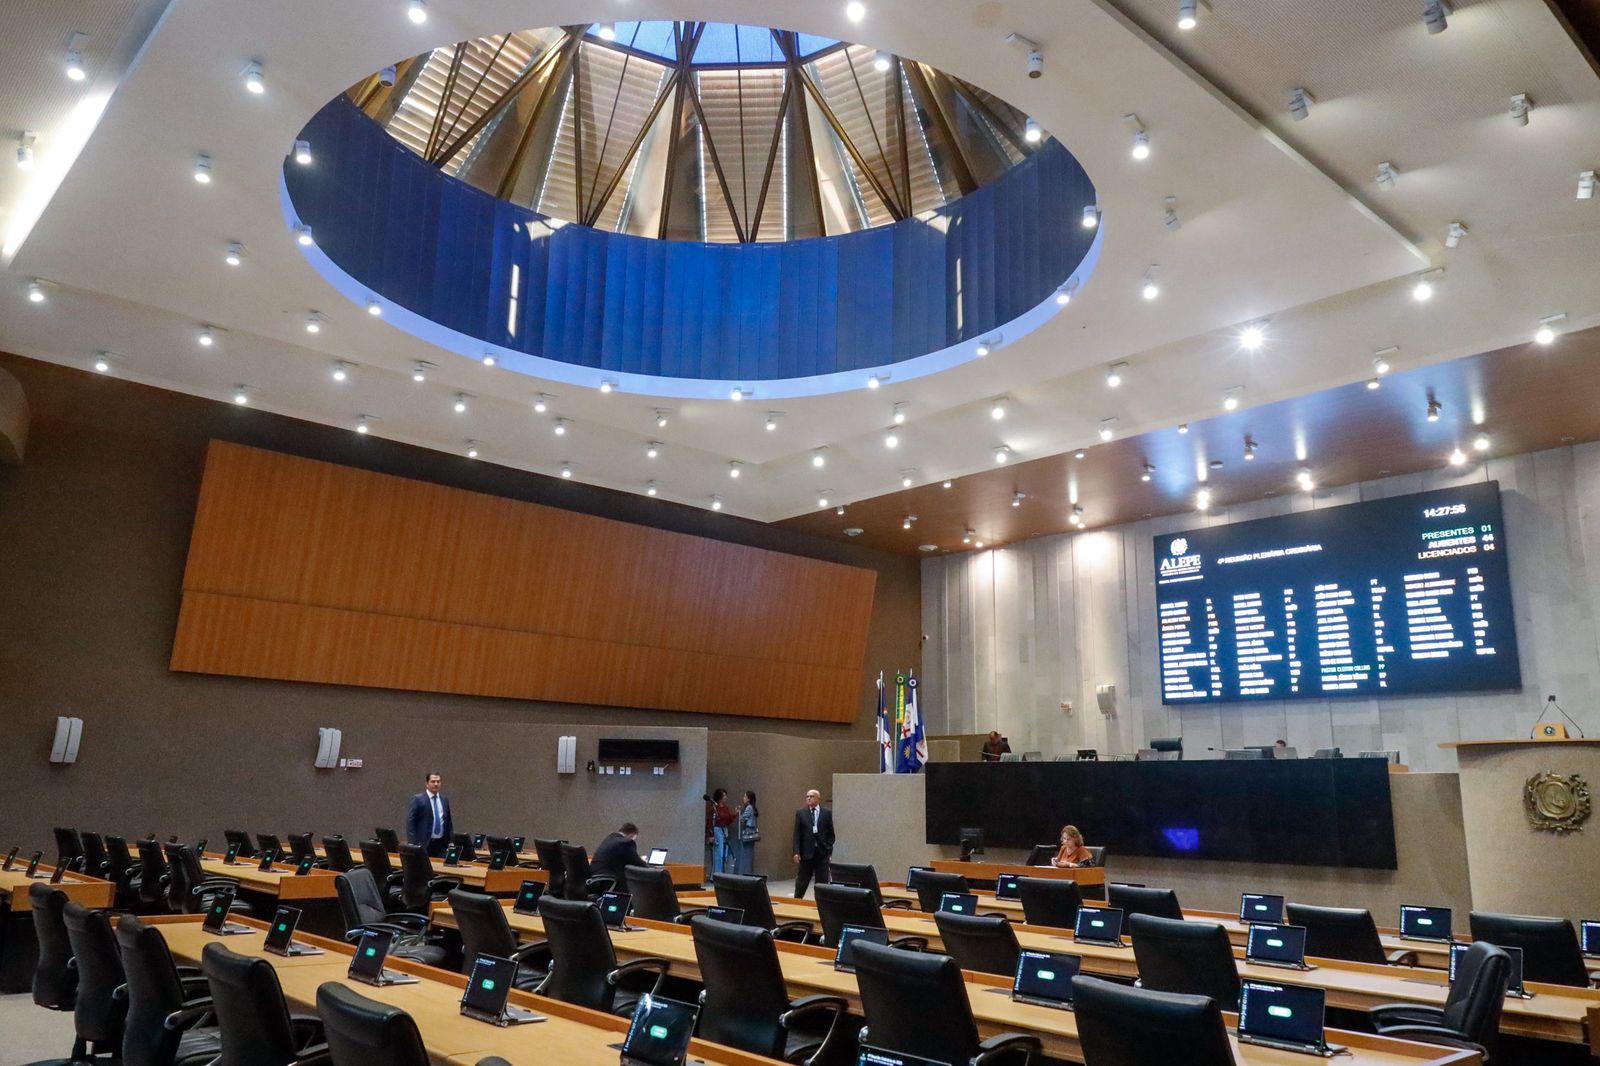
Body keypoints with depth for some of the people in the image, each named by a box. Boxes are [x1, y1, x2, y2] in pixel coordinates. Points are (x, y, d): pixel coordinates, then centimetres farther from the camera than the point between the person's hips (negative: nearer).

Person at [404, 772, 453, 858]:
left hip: (442, 844, 4)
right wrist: (413, 844, -13)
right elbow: (410, 822, -7)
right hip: (424, 844, -4)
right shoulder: (418, 799, -3)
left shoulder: (445, 799, 12)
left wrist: (451, 841, 11)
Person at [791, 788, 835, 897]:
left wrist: (829, 850, -3)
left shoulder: (827, 813, 3)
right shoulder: (800, 813, 3)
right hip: (806, 852, 0)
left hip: (822, 852, 0)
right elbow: (797, 834, 1)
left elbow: (831, 834, 6)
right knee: (801, 883, 9)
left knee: (822, 883, 2)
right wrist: (796, 852, -7)